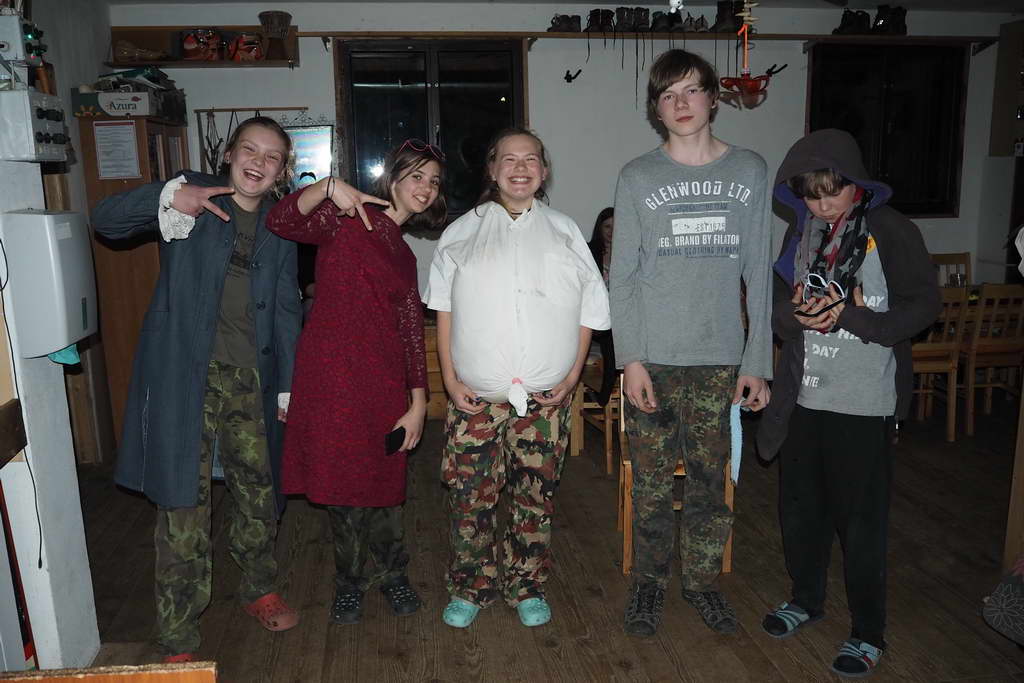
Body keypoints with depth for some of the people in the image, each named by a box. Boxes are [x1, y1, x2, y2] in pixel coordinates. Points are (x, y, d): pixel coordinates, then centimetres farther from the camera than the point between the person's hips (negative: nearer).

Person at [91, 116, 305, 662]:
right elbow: (105, 220, -5)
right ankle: (178, 642, 13)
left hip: (251, 380, 4)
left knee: (259, 494, 14)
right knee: (184, 503, 0)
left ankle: (258, 591, 39)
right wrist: (170, 196, -23)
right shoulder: (193, 197, 2)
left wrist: (289, 385, 9)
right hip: (185, 376, -3)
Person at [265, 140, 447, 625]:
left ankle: (393, 574, 33)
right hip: (333, 371, -5)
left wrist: (418, 402, 7)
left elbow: (411, 331, 13)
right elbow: (281, 222, -16)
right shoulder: (348, 218, 1)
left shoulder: (404, 254, 18)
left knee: (384, 481, 13)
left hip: (384, 379, 5)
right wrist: (327, 187, -32)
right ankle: (349, 581, 27)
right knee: (341, 482, 5)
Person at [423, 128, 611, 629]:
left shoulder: (564, 232, 8)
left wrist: (572, 375, -1)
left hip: (545, 397, 1)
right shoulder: (463, 232, 7)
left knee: (536, 494, 8)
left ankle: (527, 588, 26)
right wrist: (450, 376, -2)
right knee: (470, 493, 2)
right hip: (474, 394, 0)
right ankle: (471, 587, 22)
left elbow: (585, 311, 8)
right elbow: (445, 308, 6)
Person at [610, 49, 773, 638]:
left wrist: (758, 361, 1)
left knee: (711, 481, 10)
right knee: (652, 483, 7)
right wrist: (630, 358, -8)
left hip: (721, 358, 1)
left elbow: (759, 273, 5)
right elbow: (623, 275, 0)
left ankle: (702, 580, 31)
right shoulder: (638, 177, 2)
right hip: (654, 357, -1)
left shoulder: (750, 171, 6)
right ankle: (650, 582, 27)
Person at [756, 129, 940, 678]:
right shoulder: (803, 231, 9)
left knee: (860, 518, 3)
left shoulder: (890, 229, -6)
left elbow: (924, 304, -8)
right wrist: (795, 314, -14)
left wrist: (850, 318, -21)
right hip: (804, 396, 5)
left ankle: (868, 632, 21)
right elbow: (780, 304, 9)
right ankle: (807, 598, 37)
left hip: (863, 403, -5)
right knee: (799, 506, 15)